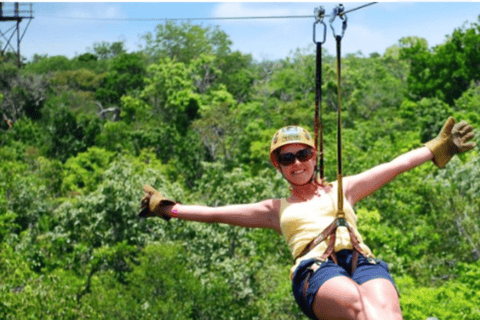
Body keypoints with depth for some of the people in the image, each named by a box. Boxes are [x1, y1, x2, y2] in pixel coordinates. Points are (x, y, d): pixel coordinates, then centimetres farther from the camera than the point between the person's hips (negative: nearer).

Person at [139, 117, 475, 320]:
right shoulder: (278, 209, 30)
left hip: (362, 261, 1)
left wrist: (440, 146, 23)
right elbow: (217, 213, 30)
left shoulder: (341, 189, 31)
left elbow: (396, 165, 28)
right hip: (315, 270, -1)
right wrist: (167, 208, 26)